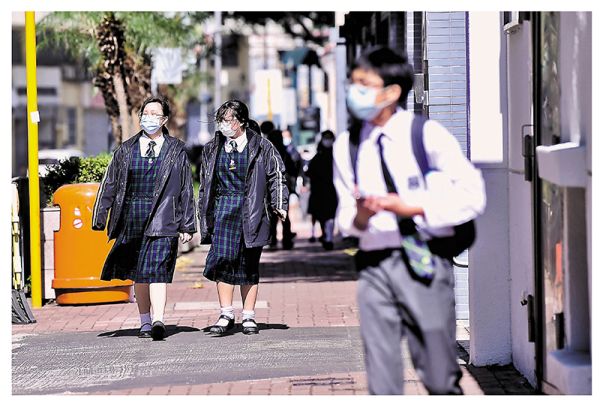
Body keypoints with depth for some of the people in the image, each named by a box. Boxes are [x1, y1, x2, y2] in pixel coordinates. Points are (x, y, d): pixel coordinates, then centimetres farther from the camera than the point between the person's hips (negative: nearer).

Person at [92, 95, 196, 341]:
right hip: (132, 217, 3)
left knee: (157, 270, -15)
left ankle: (158, 321, -24)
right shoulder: (126, 150, 9)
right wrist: (99, 218, 5)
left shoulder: (177, 151, 6)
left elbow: (186, 190, 6)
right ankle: (145, 321, 19)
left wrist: (187, 225, 3)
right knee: (137, 273, 9)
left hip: (163, 218, -3)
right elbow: (109, 184, 10)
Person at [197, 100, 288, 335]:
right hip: (222, 208, 2)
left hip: (251, 209, -2)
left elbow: (276, 175, 4)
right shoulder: (213, 149, 12)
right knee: (222, 259, -11)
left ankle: (248, 317, 10)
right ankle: (226, 315, -7)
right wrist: (203, 214, 15)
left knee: (249, 265, 3)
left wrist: (279, 205, -6)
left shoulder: (261, 147, 3)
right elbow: (205, 183, 17)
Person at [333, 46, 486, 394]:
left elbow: (472, 195, -6)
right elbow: (346, 220, 12)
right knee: (382, 380, 3)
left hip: (424, 264, -3)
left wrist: (411, 208, -15)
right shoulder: (346, 146, 8)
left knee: (441, 380, 2)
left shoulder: (427, 135, -3)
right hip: (373, 264, 3)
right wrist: (359, 216, -12)